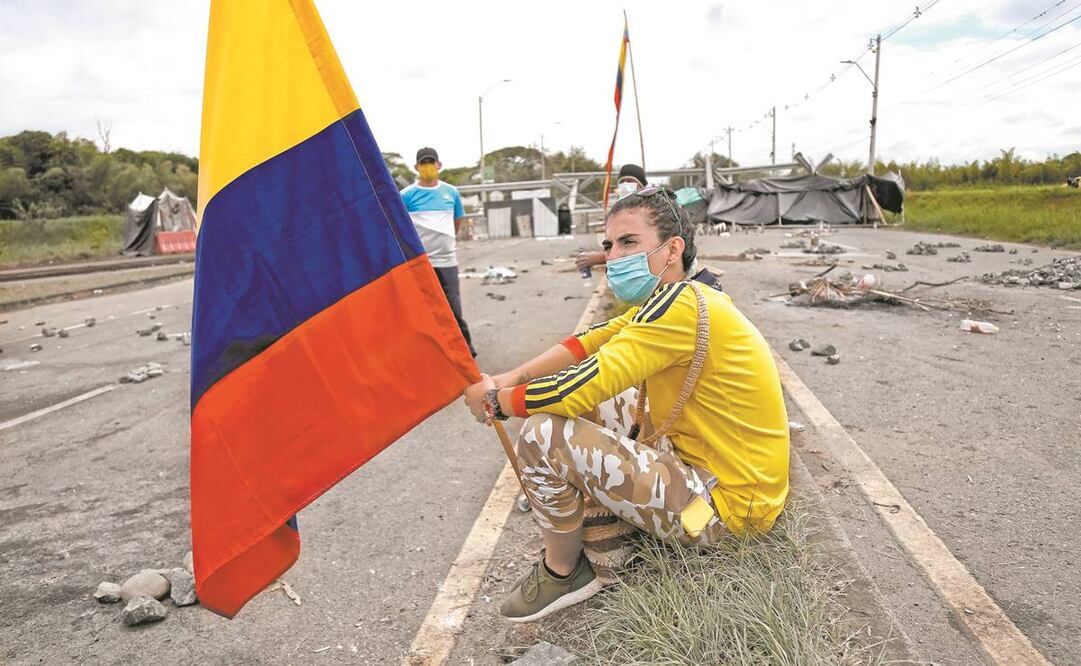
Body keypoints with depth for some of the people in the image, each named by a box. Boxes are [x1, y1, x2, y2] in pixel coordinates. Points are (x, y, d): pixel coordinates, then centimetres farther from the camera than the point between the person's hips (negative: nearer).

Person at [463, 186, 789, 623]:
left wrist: (493, 402, -11)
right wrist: (510, 378, -4)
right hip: (704, 460, 10)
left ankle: (563, 573, 4)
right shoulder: (672, 299, 6)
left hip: (724, 505, -10)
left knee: (543, 433, -20)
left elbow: (576, 390, -28)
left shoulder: (681, 305, -25)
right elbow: (590, 341, 8)